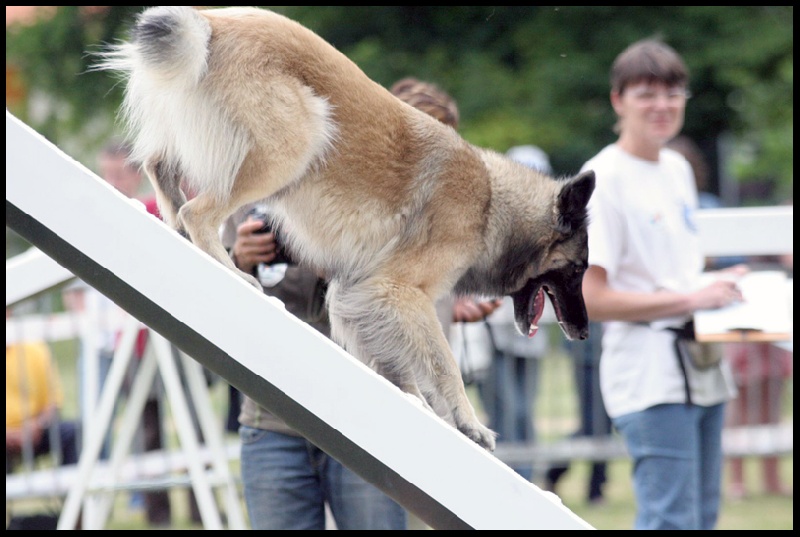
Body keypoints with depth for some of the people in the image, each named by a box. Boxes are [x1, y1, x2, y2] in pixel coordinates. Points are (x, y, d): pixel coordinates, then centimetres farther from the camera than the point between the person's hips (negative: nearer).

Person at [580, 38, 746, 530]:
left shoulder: (678, 168, 16)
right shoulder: (604, 179, -11)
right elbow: (590, 299, -17)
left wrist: (719, 283, 7)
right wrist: (692, 299, -17)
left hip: (702, 372, 9)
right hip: (652, 379, -9)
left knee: (702, 516, 10)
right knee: (673, 521, -13)